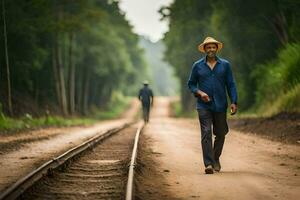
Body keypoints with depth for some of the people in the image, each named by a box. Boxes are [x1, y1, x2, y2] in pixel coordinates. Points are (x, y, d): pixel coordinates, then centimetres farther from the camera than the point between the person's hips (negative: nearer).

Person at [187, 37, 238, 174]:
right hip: (204, 106, -1)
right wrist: (199, 92, -9)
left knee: (220, 134, 8)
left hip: (220, 106, 2)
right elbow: (191, 84, 11)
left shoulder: (225, 65, 6)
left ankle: (216, 159, 30)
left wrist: (234, 102, -4)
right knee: (206, 133, -12)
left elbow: (231, 84, 6)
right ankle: (208, 164, -15)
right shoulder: (197, 66, 5)